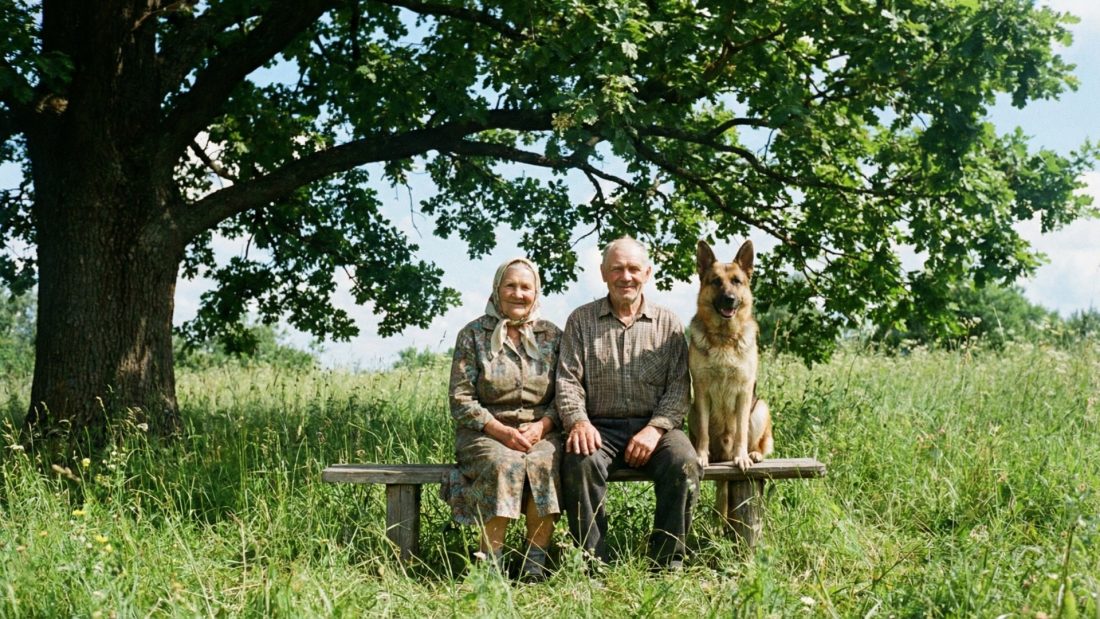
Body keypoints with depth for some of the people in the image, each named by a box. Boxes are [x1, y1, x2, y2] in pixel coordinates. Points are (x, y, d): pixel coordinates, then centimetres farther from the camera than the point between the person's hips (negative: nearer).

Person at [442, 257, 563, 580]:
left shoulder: (553, 336, 11)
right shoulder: (473, 335, 5)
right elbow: (461, 400, -1)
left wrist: (541, 426, -13)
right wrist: (501, 431, -14)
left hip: (540, 431, 1)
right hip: (485, 431, -1)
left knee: (546, 463, -33)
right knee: (504, 463, -35)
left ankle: (536, 563, -26)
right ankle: (490, 563, -28)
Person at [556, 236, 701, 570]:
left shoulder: (668, 323, 12)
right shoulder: (580, 320, 11)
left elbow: (679, 387, 4)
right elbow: (568, 380, 3)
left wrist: (655, 428, -13)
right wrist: (578, 421, -17)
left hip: (654, 425, 1)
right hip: (601, 426, 0)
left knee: (684, 463, -30)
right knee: (580, 462, -33)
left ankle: (667, 563, -16)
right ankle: (593, 562, -21)